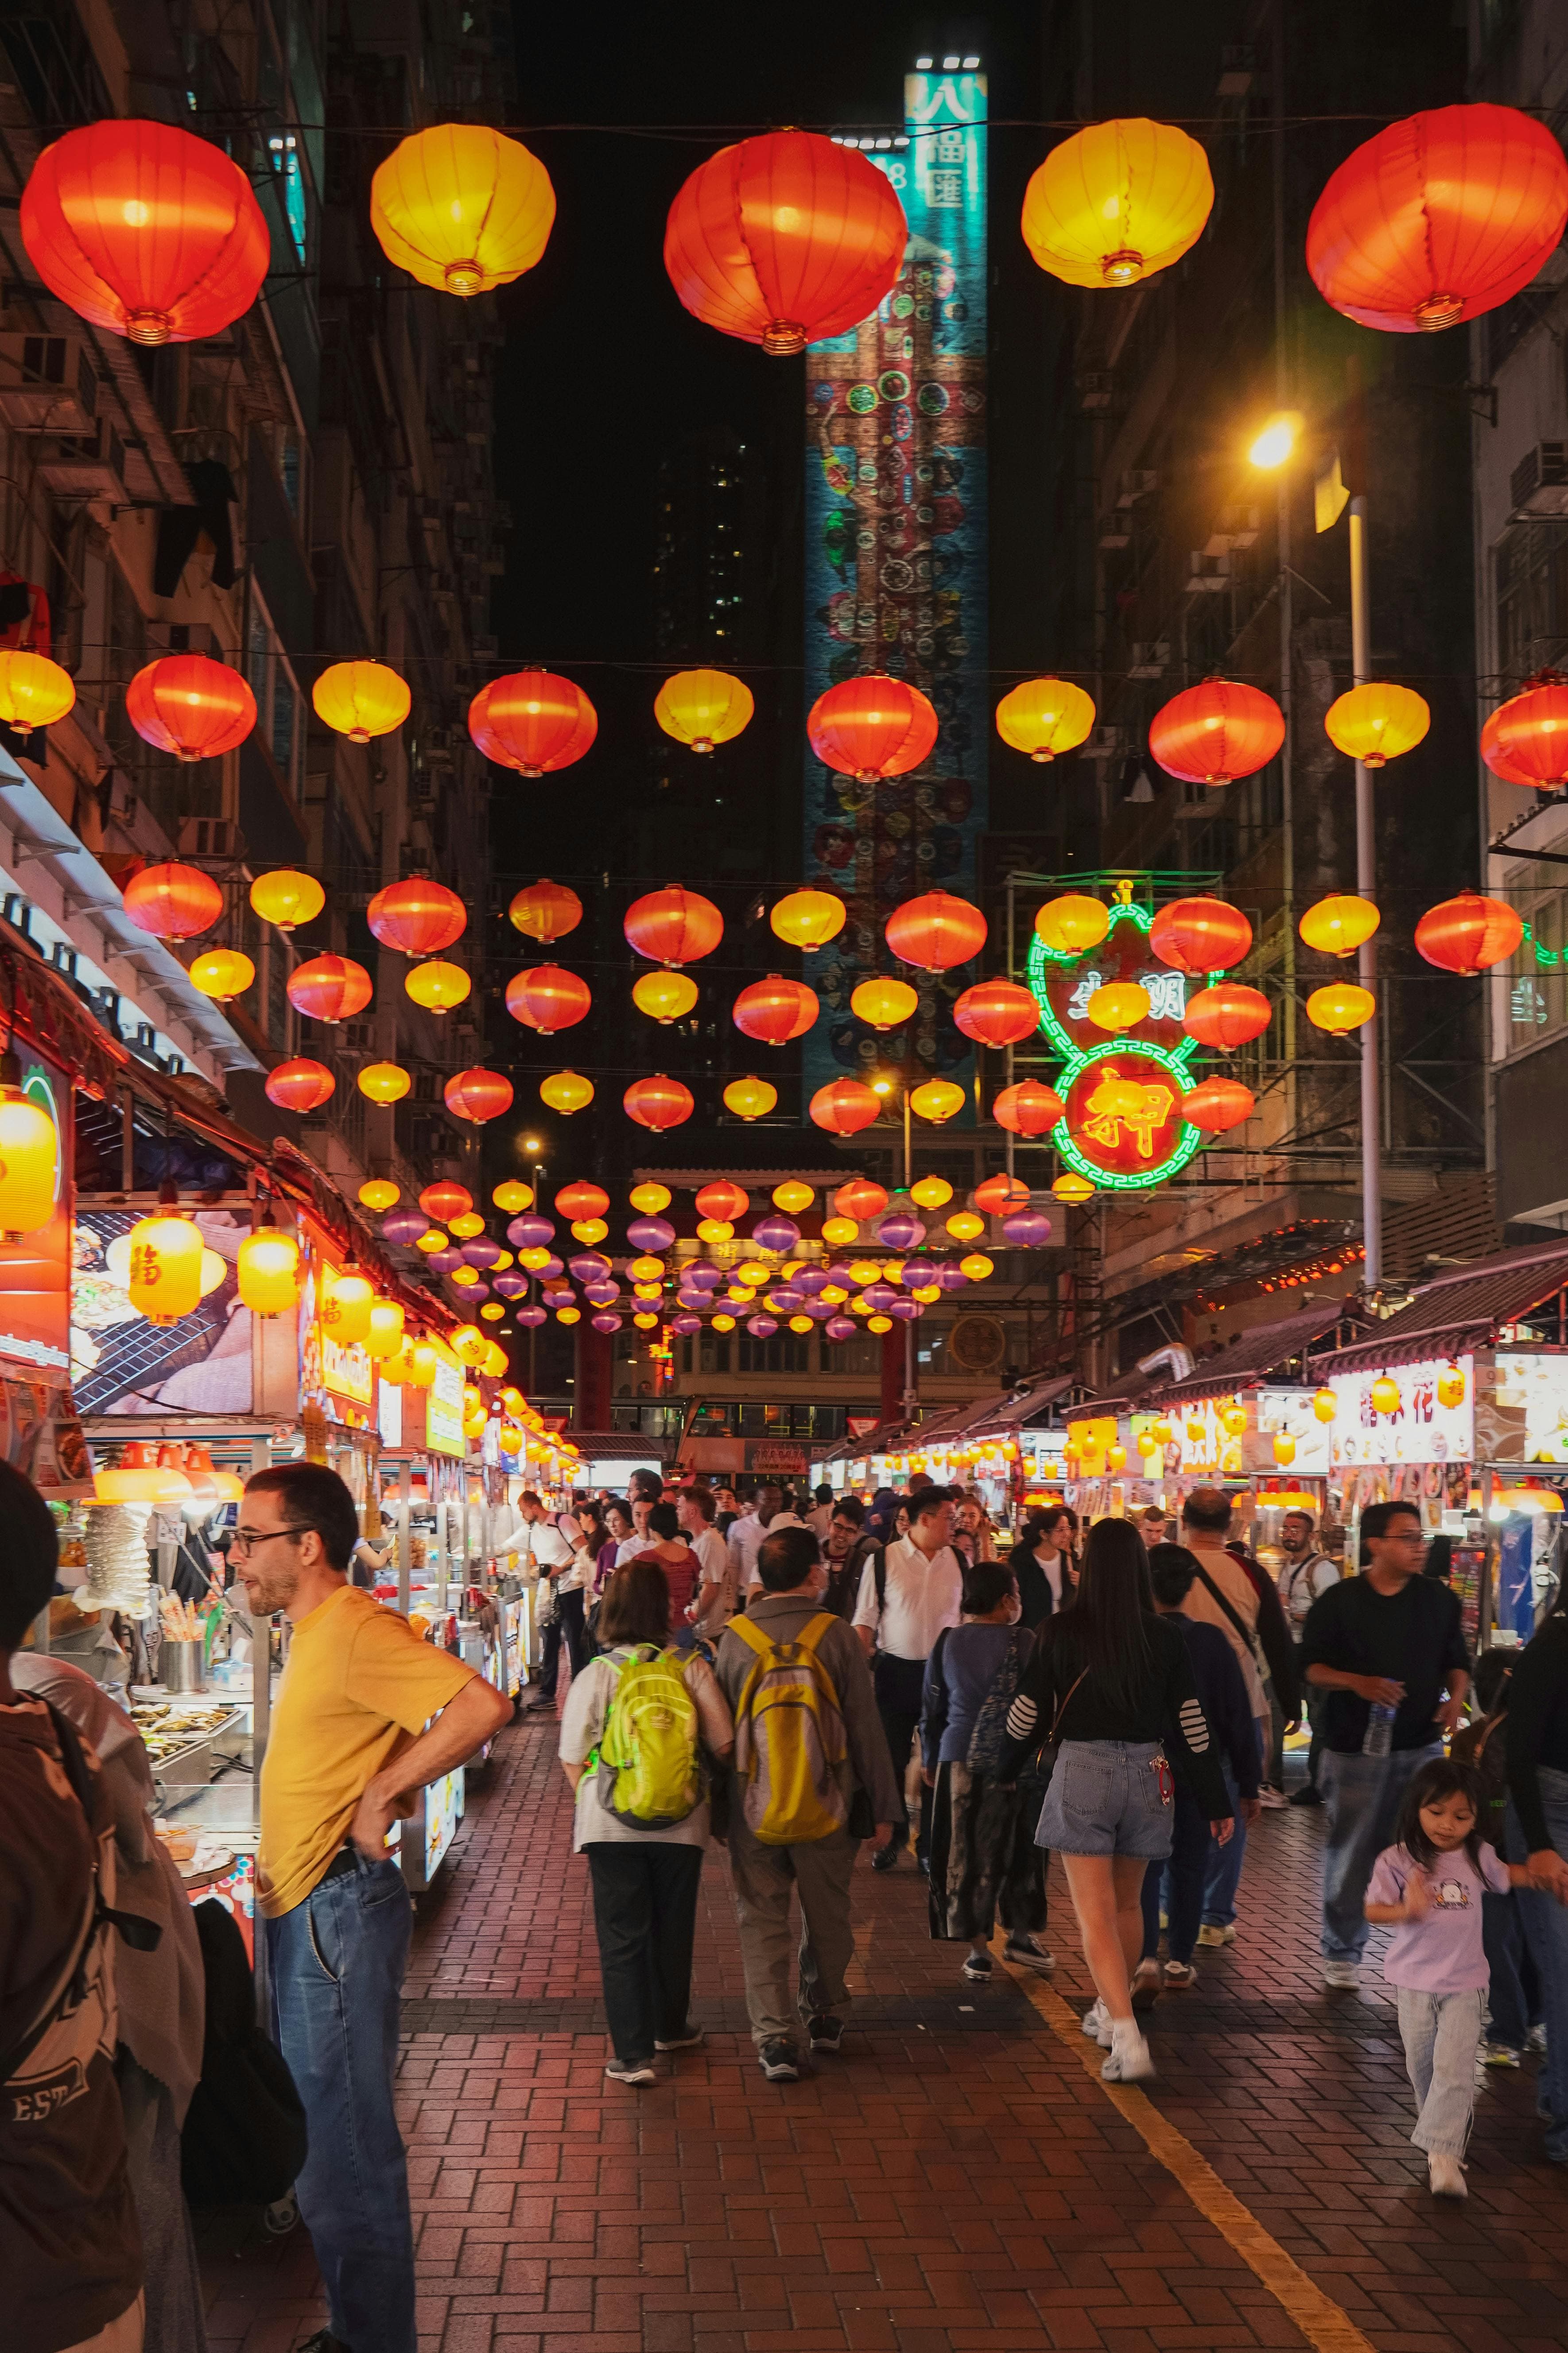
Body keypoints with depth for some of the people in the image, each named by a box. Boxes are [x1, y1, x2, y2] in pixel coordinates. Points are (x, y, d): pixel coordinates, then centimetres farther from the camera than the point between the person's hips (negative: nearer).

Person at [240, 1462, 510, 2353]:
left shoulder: (356, 1628, -18)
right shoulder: (314, 1631, 13)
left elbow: (482, 1706, -30)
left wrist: (382, 1797, -23)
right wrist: (283, 1856, 12)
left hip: (339, 1910, -10)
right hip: (306, 1910, 10)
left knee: (346, 2152, -2)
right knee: (326, 2137, 18)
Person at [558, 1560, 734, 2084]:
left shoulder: (594, 1675, -9)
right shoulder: (692, 1669, -9)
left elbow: (572, 1757, -6)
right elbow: (723, 1744, -7)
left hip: (611, 1824, -1)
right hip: (680, 1823, 1)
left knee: (622, 1936, 7)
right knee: (673, 1929, 19)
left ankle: (632, 2055, 6)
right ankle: (671, 2027, 37)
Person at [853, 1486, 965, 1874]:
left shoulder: (958, 1562, 3)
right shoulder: (883, 1560, -5)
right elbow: (865, 1620, -2)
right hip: (895, 1671, -2)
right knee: (891, 1759, 8)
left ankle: (930, 1845, 19)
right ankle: (892, 1837, 27)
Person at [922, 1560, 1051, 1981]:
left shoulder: (947, 1642, 2)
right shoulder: (1023, 1642, -8)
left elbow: (933, 1708, 8)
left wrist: (929, 1758, 19)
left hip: (958, 1758, 2)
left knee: (965, 1853, 7)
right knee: (1017, 1850, 14)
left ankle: (978, 1948, 9)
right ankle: (1021, 1935, 24)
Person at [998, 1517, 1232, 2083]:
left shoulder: (1061, 1632, -7)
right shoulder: (1164, 1639, -3)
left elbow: (1028, 1714, 0)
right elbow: (1192, 1726, 0)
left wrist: (1001, 1771, 18)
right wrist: (1216, 1803, 9)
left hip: (1083, 1770, -3)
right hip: (1147, 1773, 3)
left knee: (1095, 1913, -1)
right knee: (1127, 1902, 22)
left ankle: (1127, 2037, -15)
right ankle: (1111, 2011, 38)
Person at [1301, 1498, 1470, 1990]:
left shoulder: (1439, 1600, 6)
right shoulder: (1339, 1602, -3)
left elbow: (1457, 1661, 13)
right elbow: (1311, 1667, -2)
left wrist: (1455, 1698, -7)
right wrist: (1359, 1683, -19)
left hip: (1422, 1746, 2)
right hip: (1356, 1747, -2)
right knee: (1352, 1851, 3)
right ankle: (1342, 1952, 17)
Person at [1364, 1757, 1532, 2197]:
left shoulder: (1478, 1856, -2)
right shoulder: (1397, 1861, -13)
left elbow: (1506, 1876, 19)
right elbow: (1373, 1910, -16)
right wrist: (1406, 1910, -35)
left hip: (1465, 1984, 0)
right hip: (1415, 1983, 0)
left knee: (1454, 2069, -11)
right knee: (1421, 2068, 12)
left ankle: (1444, 2154, -11)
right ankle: (1449, 2128, 36)